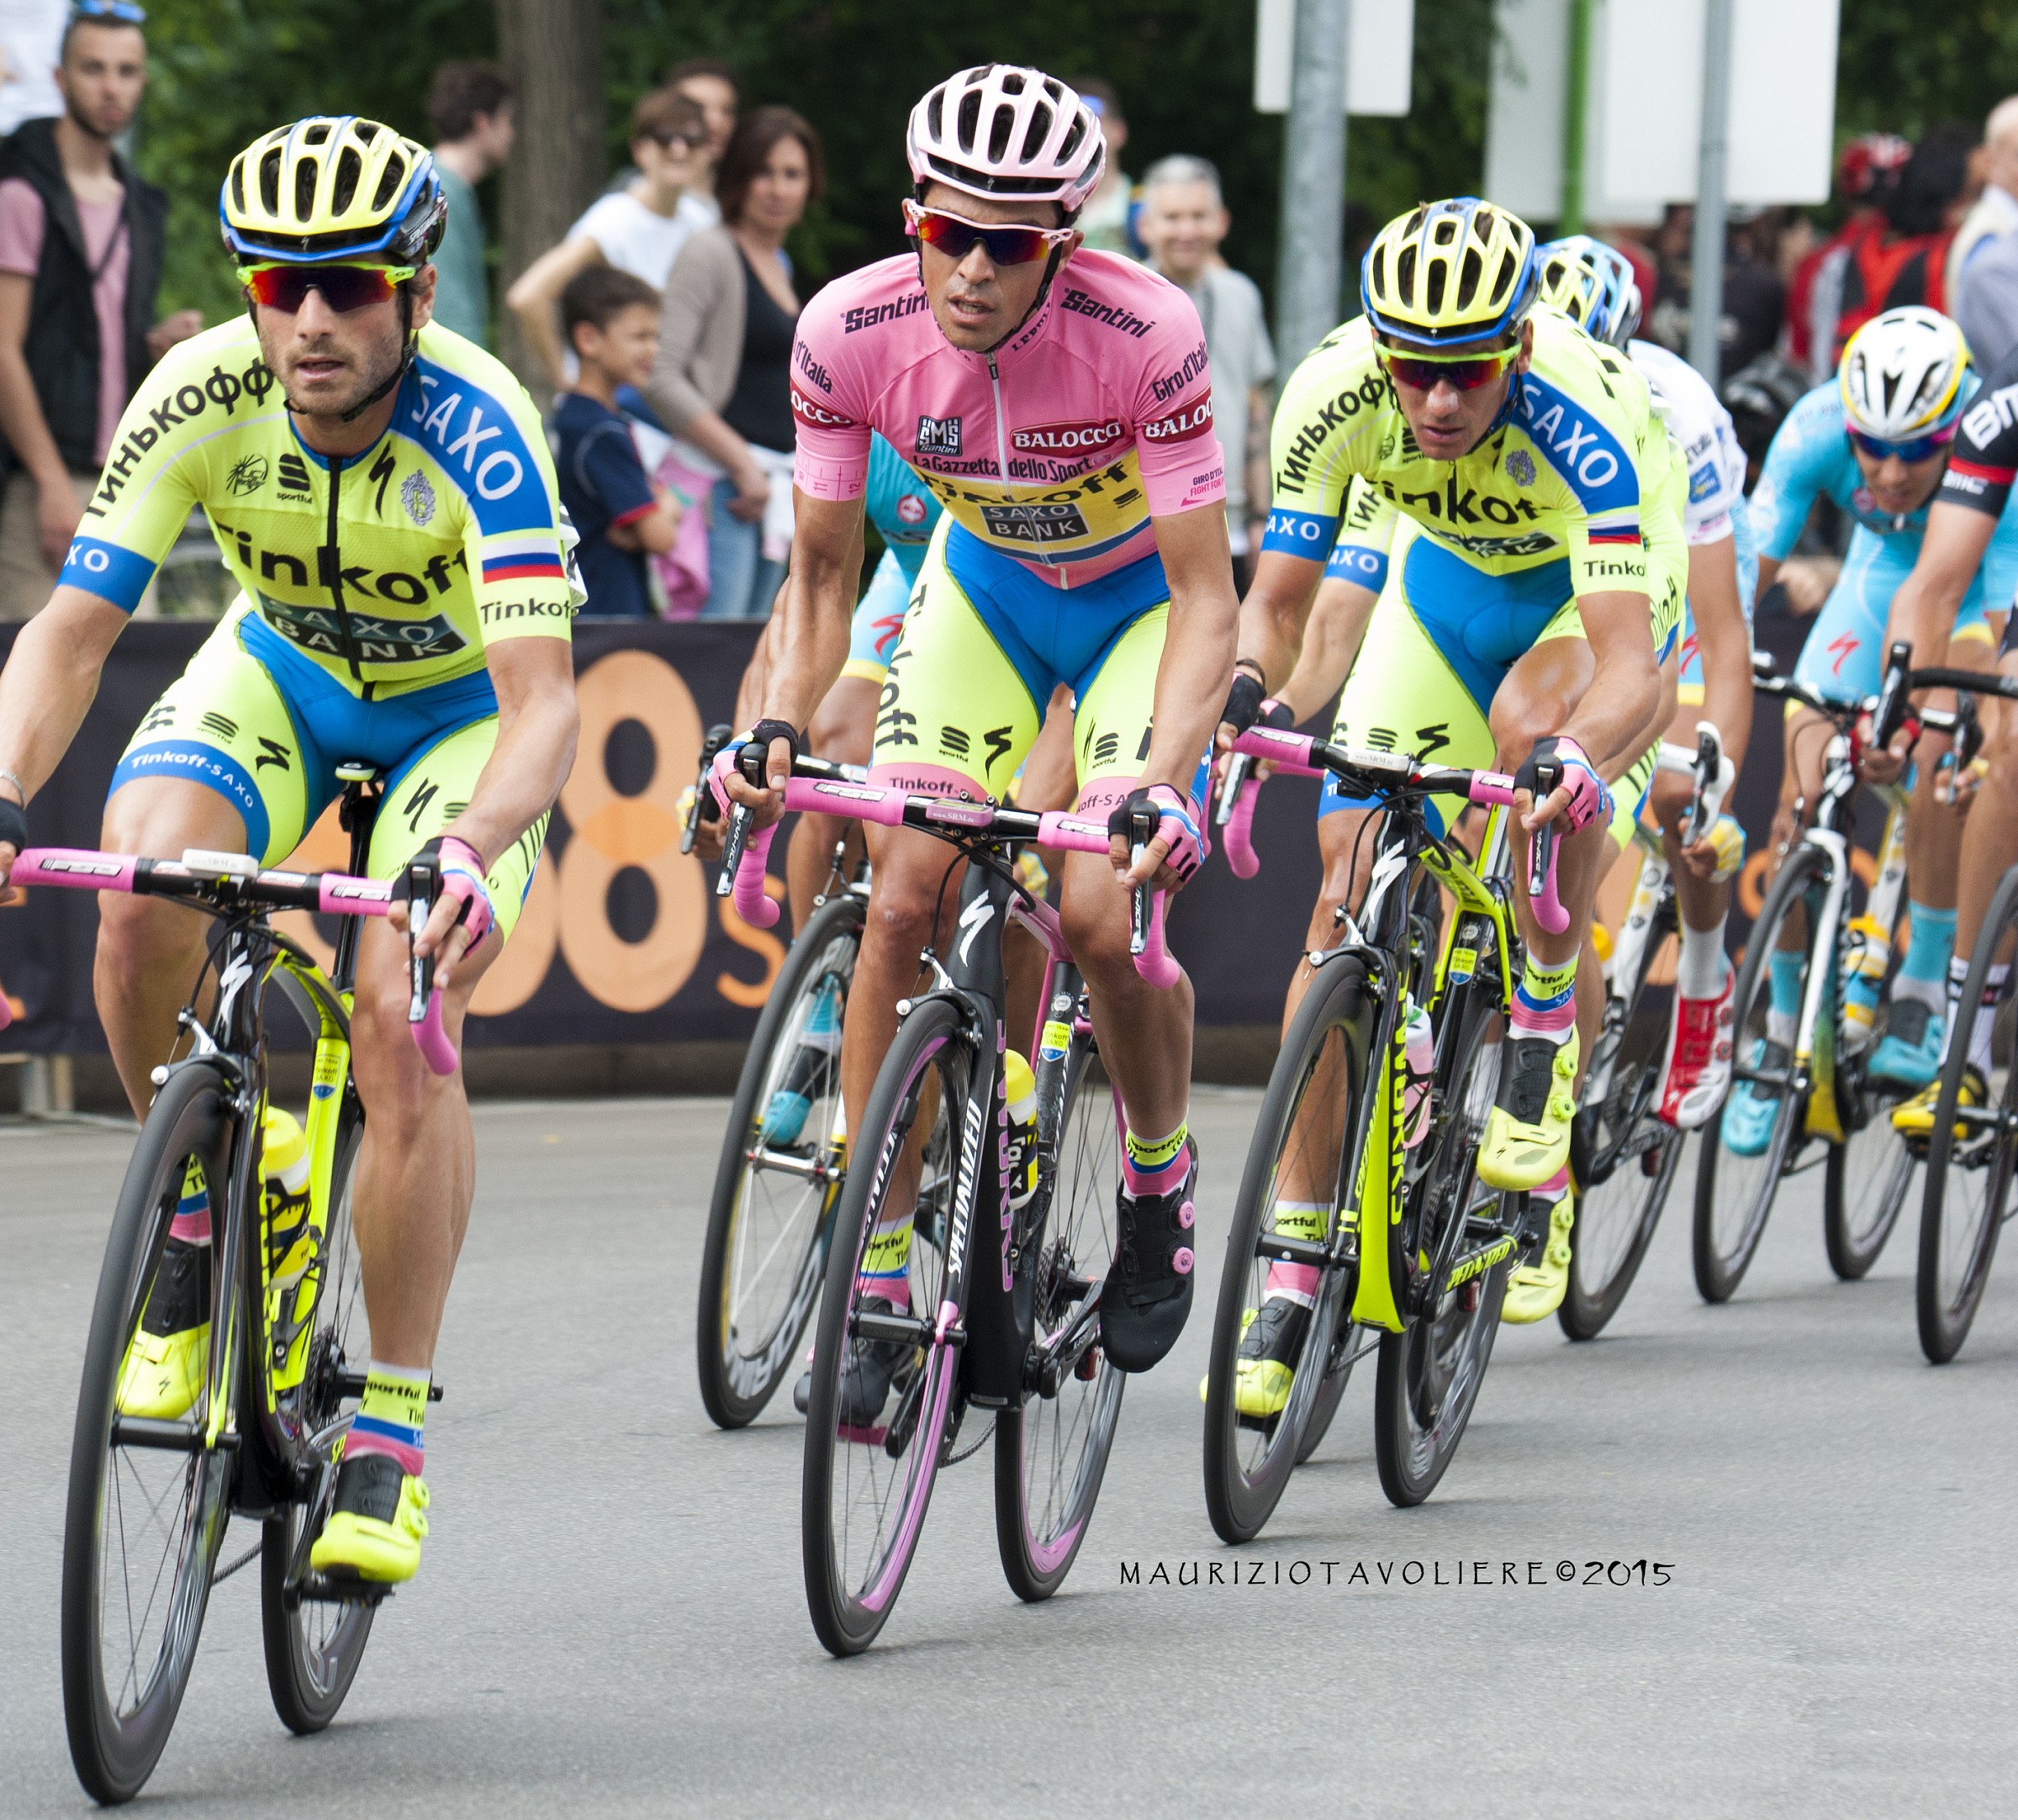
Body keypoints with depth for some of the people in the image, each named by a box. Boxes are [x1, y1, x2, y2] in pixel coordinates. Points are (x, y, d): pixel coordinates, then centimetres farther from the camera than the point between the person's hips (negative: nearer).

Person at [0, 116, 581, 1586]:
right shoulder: (201, 398, -25)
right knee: (140, 891, -28)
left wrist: (472, 847, -61)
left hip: (463, 709, -3)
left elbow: (543, 699, -41)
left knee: (404, 1020, -24)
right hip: (281, 669, 3)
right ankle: (191, 1216, -3)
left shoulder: (478, 429, -34)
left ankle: (392, 1433, -11)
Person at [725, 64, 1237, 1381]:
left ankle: (1161, 1176, 11)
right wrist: (778, 730, -29)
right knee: (903, 900, -13)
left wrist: (1163, 783, -43)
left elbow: (1207, 596, -30)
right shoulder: (852, 333, -25)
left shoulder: (1146, 335, -34)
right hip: (985, 586, 3)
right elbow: (823, 569, -12)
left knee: (1105, 919, -20)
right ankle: (877, 1275, -5)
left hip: (1143, 596, -3)